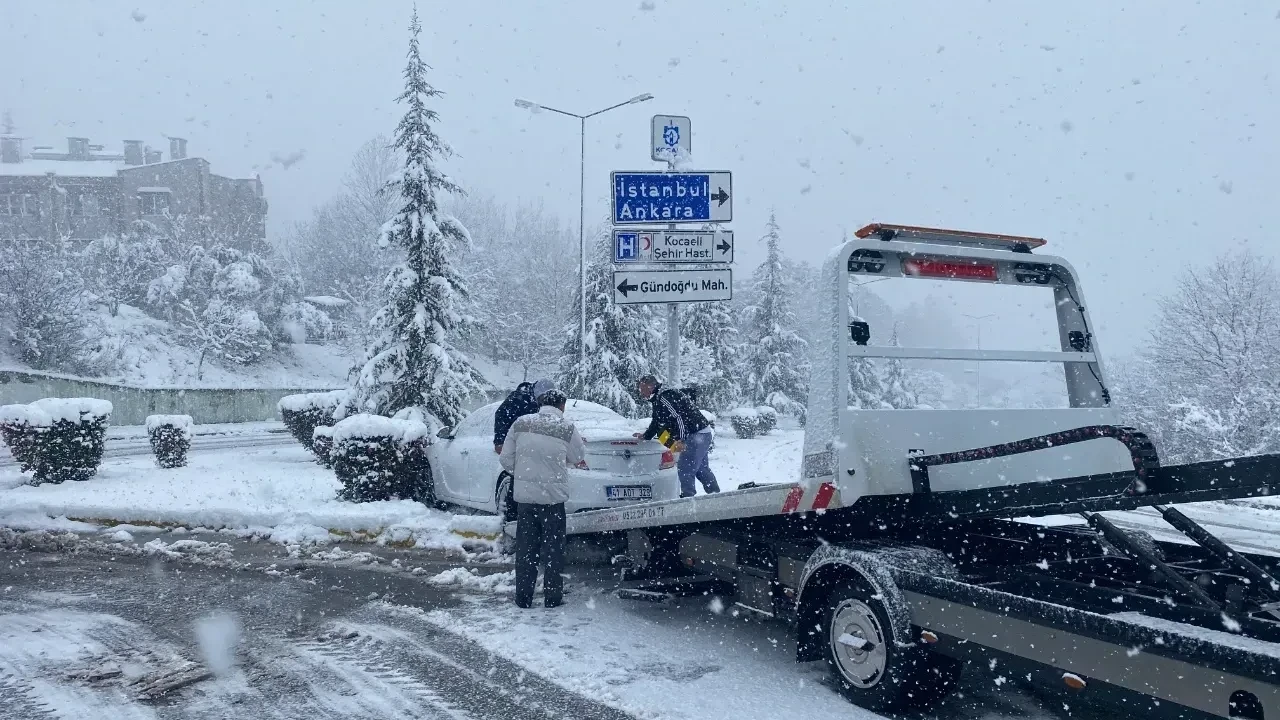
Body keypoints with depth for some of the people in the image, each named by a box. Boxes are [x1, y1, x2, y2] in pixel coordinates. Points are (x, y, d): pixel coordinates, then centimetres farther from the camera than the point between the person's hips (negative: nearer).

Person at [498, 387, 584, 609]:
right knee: (553, 548, 10)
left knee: (525, 547, 12)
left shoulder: (520, 424, 0)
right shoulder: (566, 428, -8)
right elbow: (578, 457, 7)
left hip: (524, 494, 3)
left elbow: (505, 459, 4)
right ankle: (552, 597, 14)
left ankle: (523, 597, 16)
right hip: (553, 496, -2)